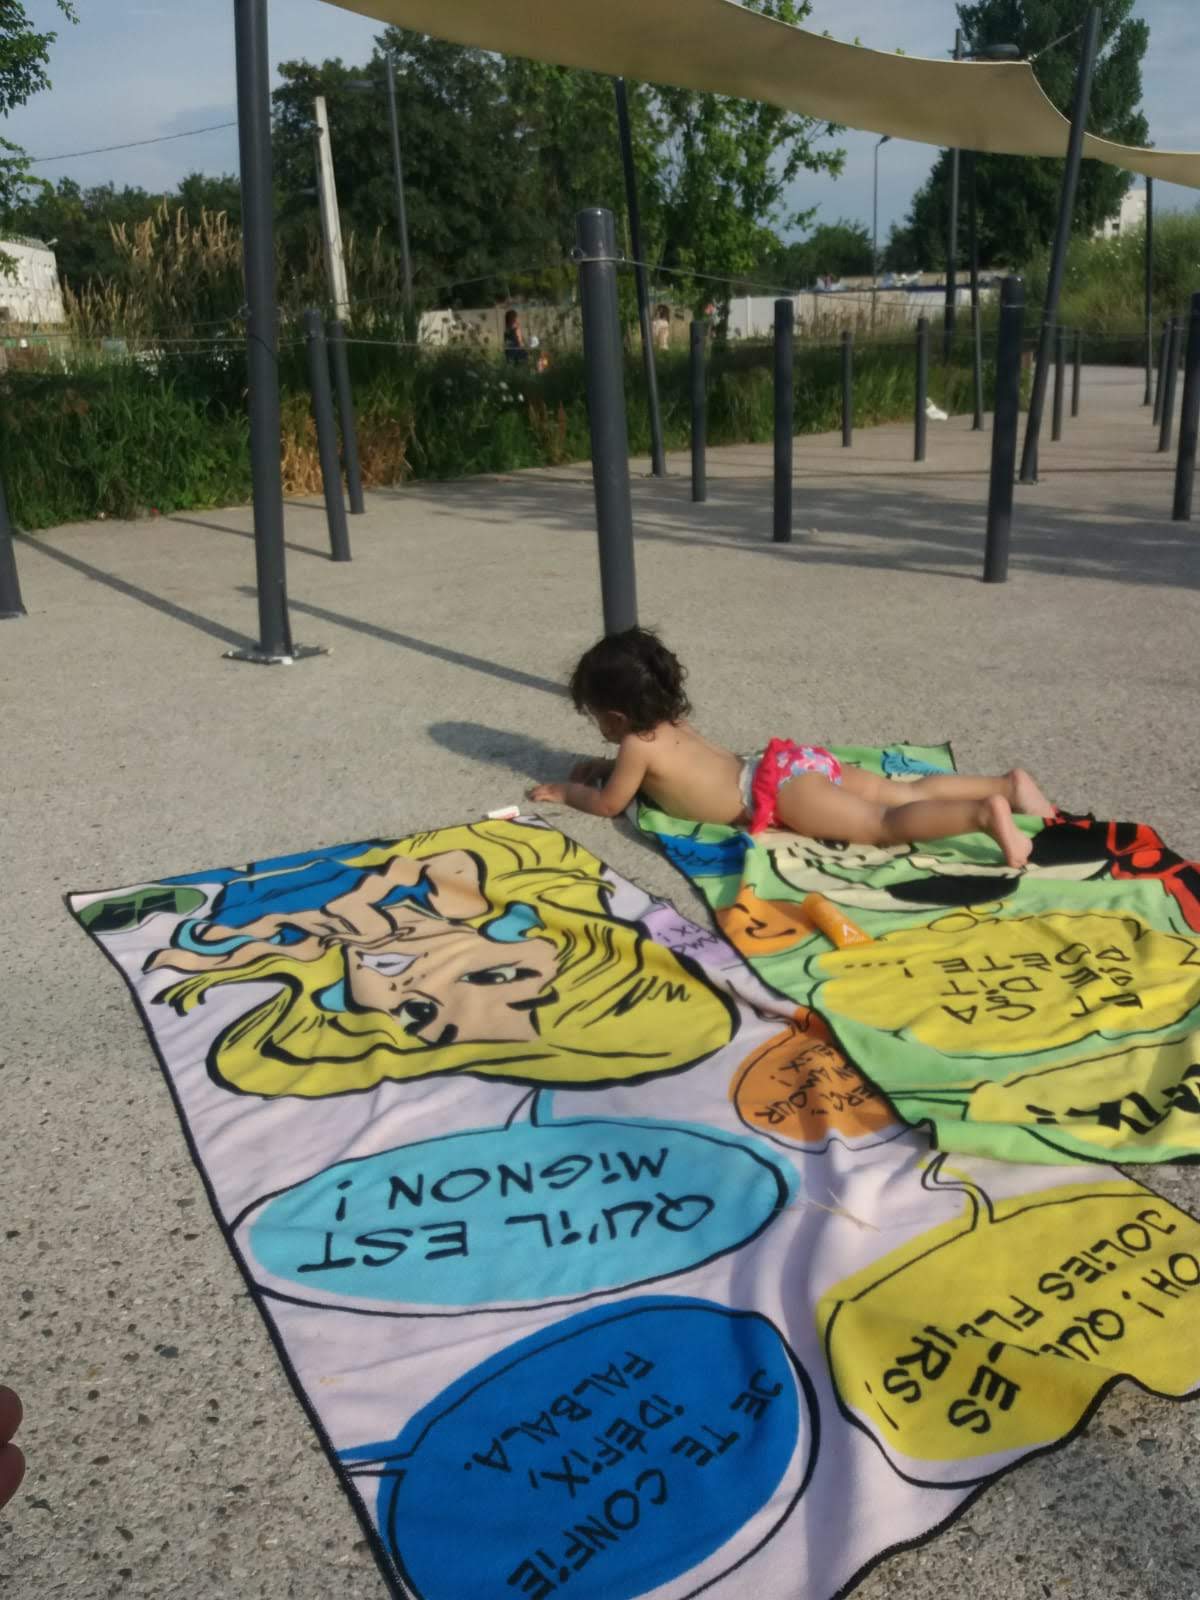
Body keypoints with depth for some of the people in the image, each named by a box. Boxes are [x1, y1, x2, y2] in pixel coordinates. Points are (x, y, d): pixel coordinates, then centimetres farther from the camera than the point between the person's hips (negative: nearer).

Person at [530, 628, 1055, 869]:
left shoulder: (637, 746, -2)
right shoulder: (670, 728, 23)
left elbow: (607, 804, 6)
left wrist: (564, 791, 21)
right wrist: (606, 768, 39)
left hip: (782, 787, -9)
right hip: (796, 766, 9)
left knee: (887, 825, -20)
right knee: (907, 795, 9)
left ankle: (985, 814, -36)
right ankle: (1007, 783, 4)